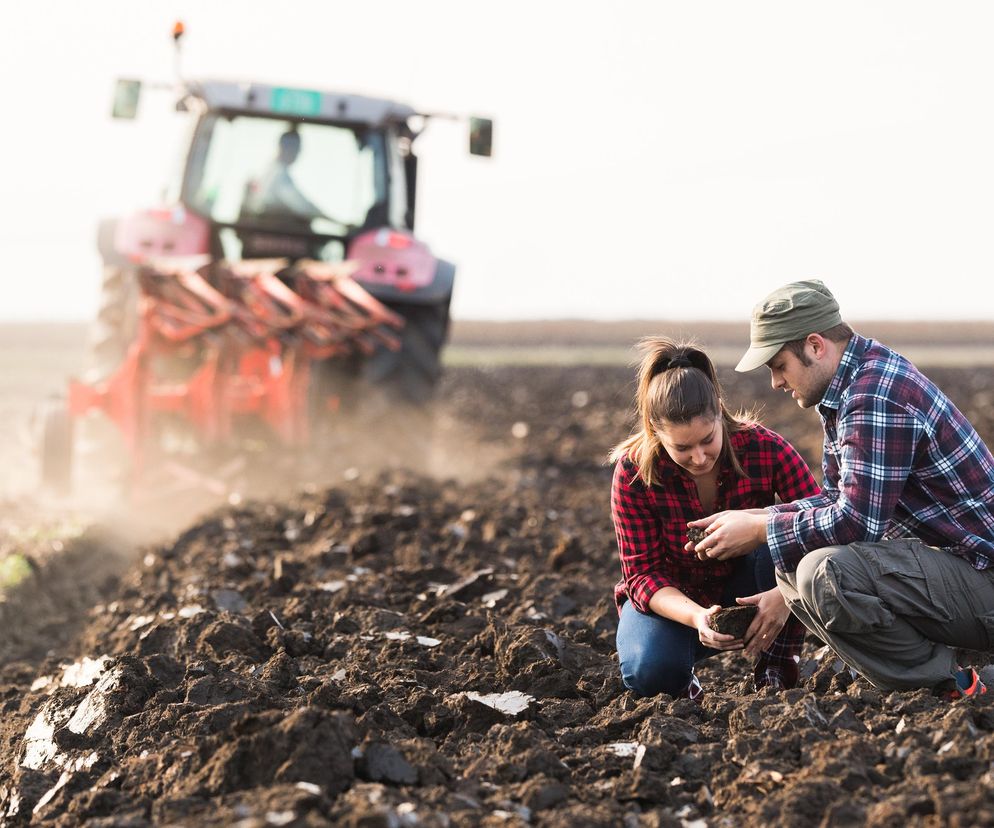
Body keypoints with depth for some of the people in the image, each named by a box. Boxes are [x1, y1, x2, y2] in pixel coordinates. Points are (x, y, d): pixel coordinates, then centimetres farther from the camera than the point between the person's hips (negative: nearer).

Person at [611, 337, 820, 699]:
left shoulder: (765, 449, -23)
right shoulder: (634, 470, -23)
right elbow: (643, 572, -19)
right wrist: (696, 616, -40)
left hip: (748, 592, 1)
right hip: (672, 599, -1)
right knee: (650, 672, -34)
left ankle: (777, 669, -15)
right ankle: (682, 682, 5)